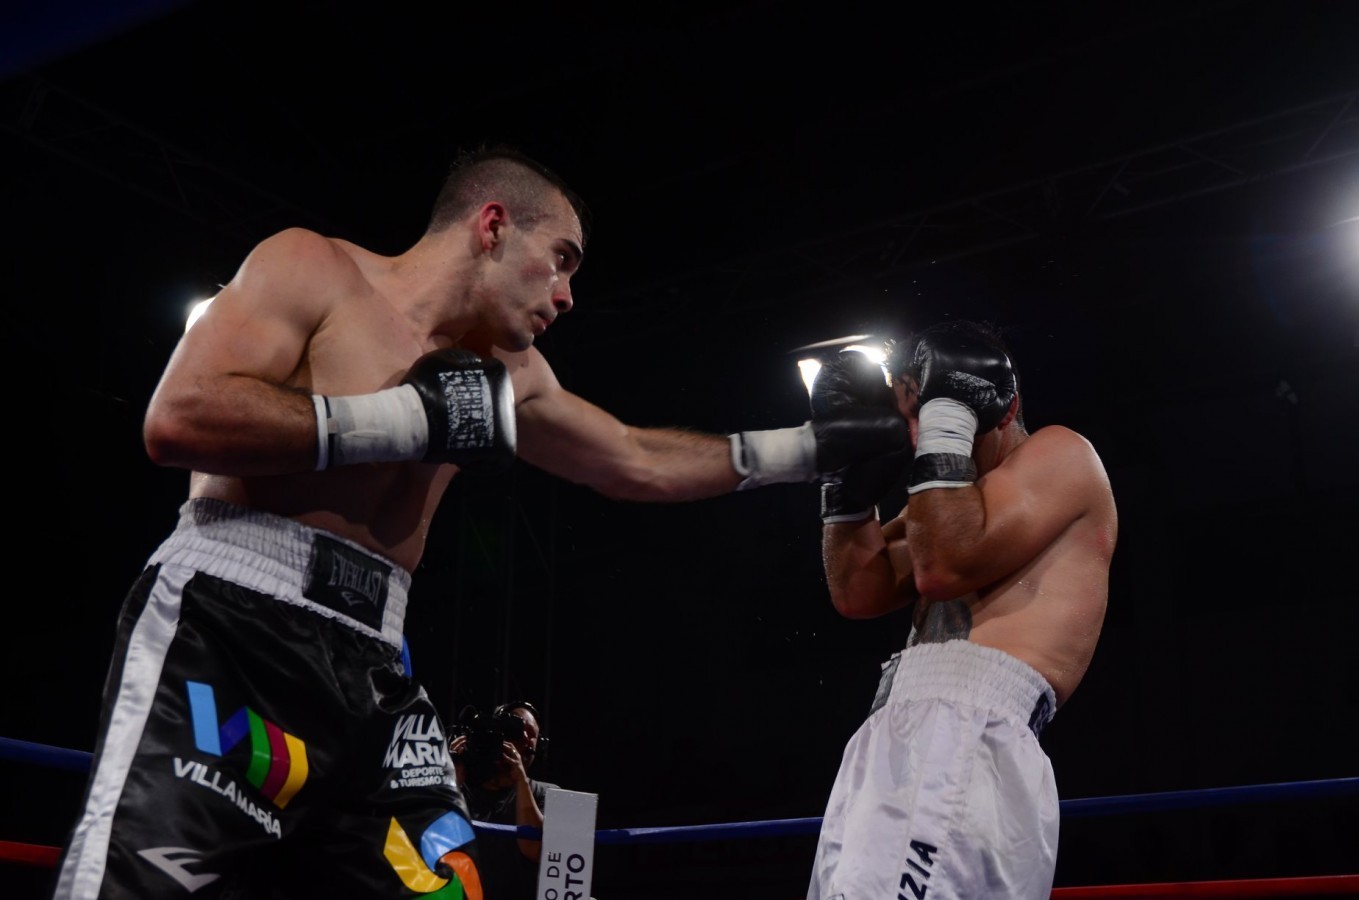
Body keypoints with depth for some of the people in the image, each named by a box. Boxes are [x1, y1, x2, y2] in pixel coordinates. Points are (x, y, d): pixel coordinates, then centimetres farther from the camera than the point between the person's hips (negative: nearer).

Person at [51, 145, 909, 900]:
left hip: (368, 670, 7)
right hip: (226, 625, -6)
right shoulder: (310, 268, 1)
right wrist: (410, 418, -12)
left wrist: (810, 445, 29)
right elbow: (179, 418, -12)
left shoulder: (508, 374, 20)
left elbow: (637, 462, 31)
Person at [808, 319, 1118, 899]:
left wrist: (943, 426, -4)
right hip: (900, 739, 9)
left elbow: (946, 566, -10)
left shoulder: (1060, 454, 4)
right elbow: (859, 594, 20)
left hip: (969, 736, -9)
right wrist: (848, 472, 15)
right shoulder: (954, 498, 29)